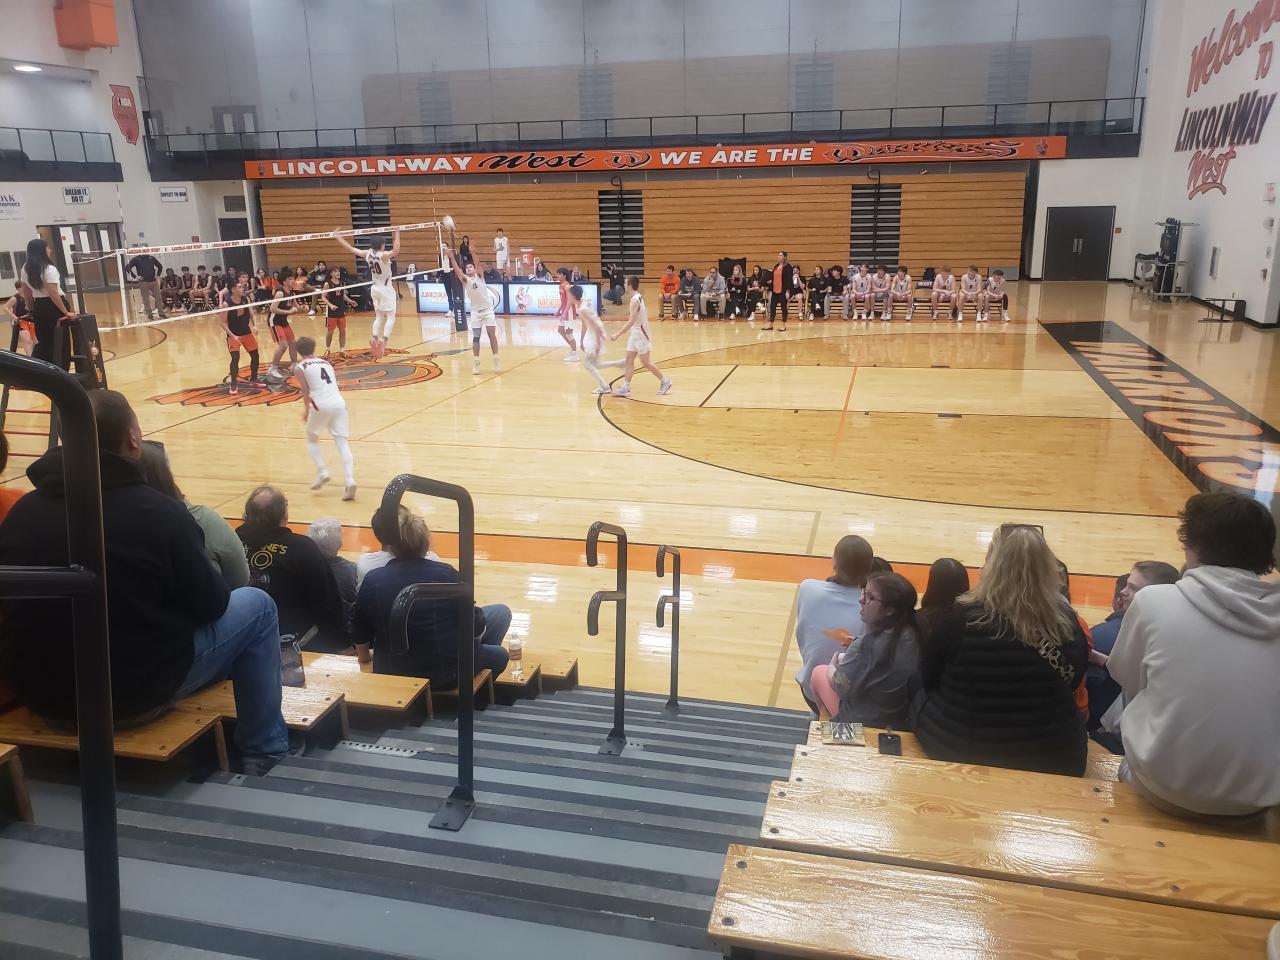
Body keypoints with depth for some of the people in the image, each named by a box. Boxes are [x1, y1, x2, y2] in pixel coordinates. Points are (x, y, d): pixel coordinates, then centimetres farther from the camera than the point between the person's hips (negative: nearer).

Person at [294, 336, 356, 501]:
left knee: (312, 439, 21)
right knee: (342, 443, 1)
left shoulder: (299, 367, 9)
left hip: (322, 405, -3)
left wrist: (307, 410, 5)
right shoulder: (326, 362, 24)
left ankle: (322, 472, 3)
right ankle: (349, 480, -16)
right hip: (339, 402, 4)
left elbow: (305, 390, -2)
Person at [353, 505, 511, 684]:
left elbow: (360, 636, 1)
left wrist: (364, 655, 22)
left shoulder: (372, 582, -11)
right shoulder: (446, 575, -18)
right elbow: (475, 628, -10)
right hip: (447, 674, -4)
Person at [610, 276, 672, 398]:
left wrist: (618, 334, -28)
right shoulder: (637, 297, 7)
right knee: (629, 360, 6)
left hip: (641, 334, -10)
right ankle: (625, 388, 7)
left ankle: (665, 381, 13)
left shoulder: (635, 300, -22)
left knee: (645, 363, 0)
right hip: (635, 333, 10)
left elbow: (631, 322, -28)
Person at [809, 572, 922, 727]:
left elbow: (838, 684, -20)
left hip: (865, 722, -6)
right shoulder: (913, 634, -13)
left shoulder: (868, 644, -33)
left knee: (819, 672, 11)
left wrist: (832, 666, -1)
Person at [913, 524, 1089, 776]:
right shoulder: (1067, 621, -11)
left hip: (960, 753, -3)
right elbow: (1073, 682, 8)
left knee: (921, 698, 26)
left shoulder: (963, 617, -20)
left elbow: (927, 678, -4)